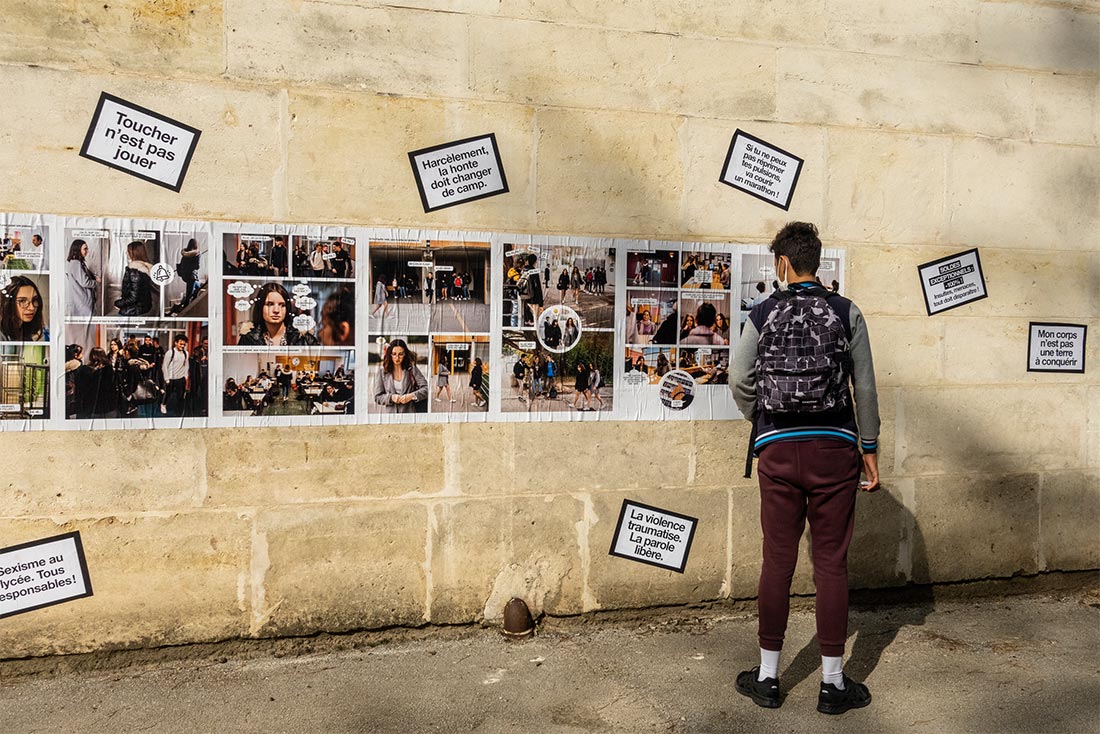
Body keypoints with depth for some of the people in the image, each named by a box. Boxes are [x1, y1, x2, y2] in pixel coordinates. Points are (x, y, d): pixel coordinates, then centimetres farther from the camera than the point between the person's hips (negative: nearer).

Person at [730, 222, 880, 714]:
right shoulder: (846, 313, 1)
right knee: (831, 564, 6)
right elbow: (865, 388, 1)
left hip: (778, 451, 0)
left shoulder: (761, 316, 1)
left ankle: (767, 677, 18)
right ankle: (833, 682, 15)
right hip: (835, 449, 0)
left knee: (777, 562, 7)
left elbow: (740, 384, 0)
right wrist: (870, 451, 9)